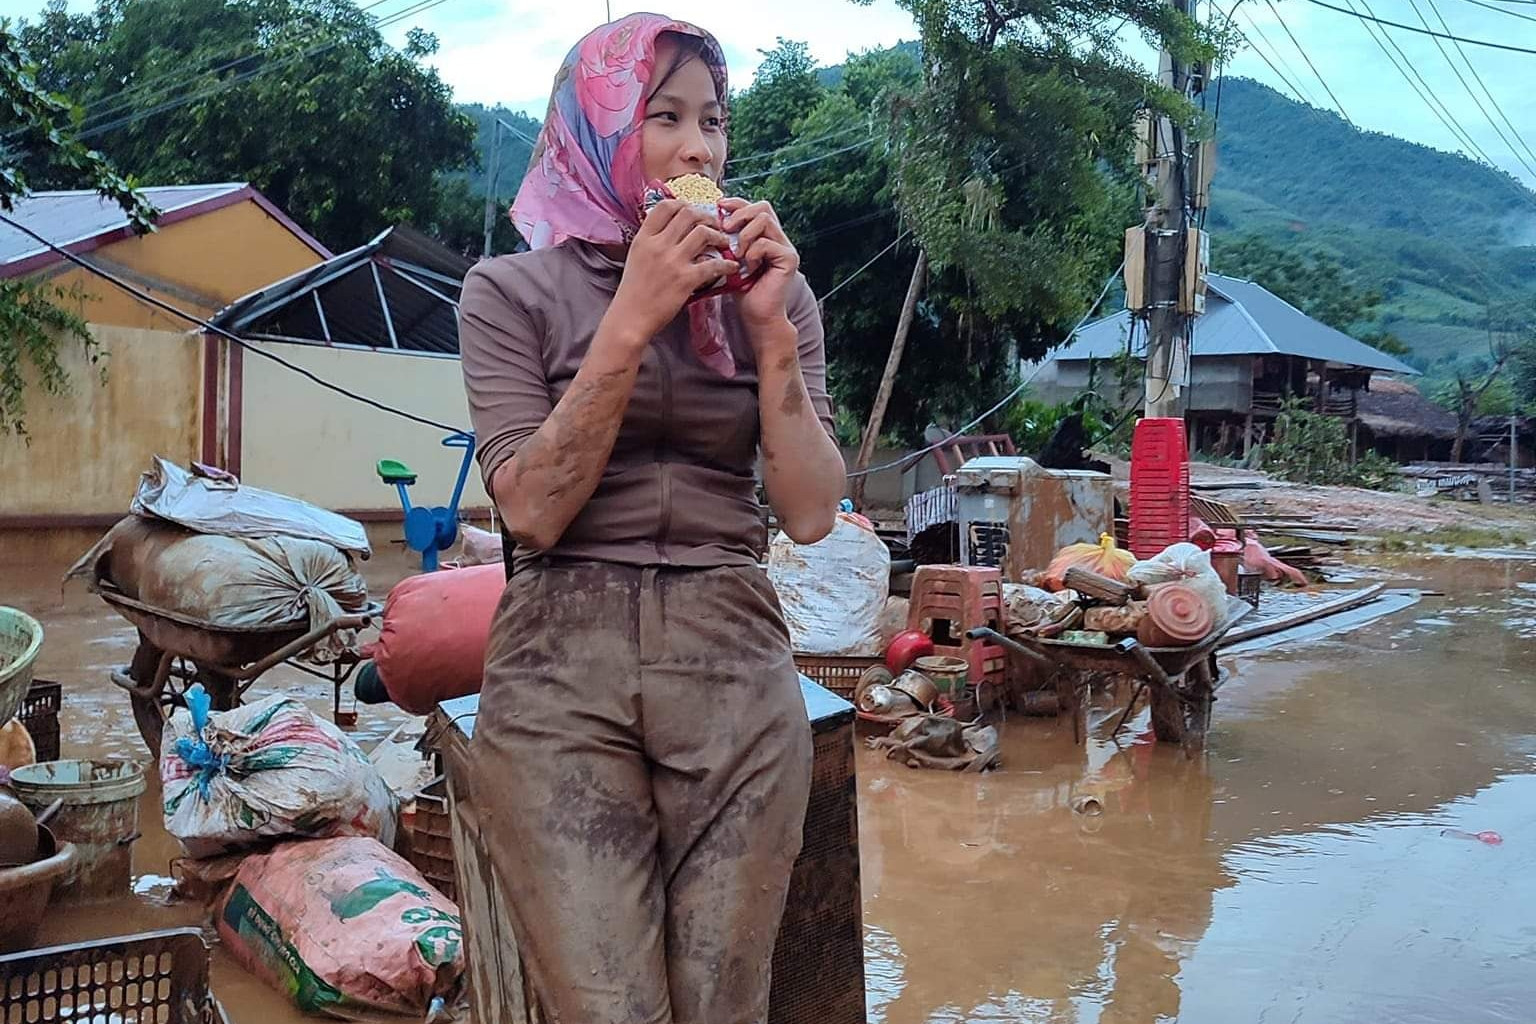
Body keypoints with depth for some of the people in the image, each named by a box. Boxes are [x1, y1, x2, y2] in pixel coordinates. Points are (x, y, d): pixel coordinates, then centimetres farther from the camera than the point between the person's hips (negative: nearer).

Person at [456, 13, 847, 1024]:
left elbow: (811, 514, -1)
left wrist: (770, 330, -10)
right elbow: (533, 511, -11)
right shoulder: (514, 291, 0)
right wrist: (631, 322, -16)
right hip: (563, 673, -2)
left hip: (733, 668, 2)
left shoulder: (767, 290, 7)